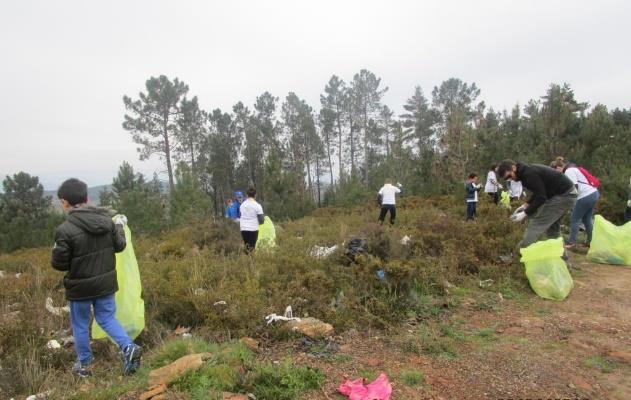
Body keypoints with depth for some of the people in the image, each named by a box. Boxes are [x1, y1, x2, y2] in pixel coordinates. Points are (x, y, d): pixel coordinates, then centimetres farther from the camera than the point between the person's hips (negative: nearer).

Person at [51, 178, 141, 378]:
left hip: (80, 286, -4)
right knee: (107, 318, 18)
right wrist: (119, 225, 19)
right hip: (106, 282, 4)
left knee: (80, 325, 16)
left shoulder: (65, 230, -21)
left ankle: (84, 365, 31)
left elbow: (59, 264, -13)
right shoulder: (107, 220, -7)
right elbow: (120, 246, 4)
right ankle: (129, 348, 1)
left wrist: (56, 250, 8)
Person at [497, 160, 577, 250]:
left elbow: (541, 197, -23)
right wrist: (525, 205, 9)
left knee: (537, 223, -11)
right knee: (553, 229, 18)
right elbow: (538, 192, 18)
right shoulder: (526, 171, 8)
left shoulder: (529, 174, -23)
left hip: (563, 195, -10)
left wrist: (525, 213, -21)